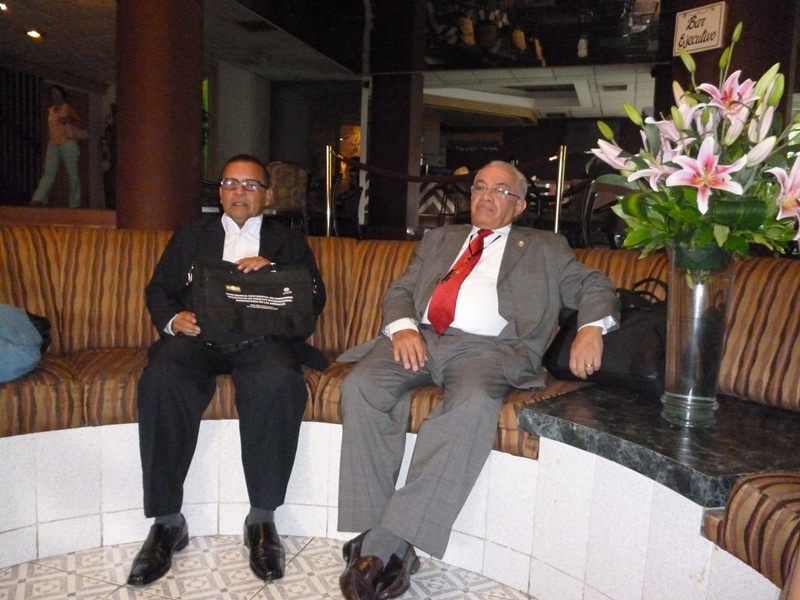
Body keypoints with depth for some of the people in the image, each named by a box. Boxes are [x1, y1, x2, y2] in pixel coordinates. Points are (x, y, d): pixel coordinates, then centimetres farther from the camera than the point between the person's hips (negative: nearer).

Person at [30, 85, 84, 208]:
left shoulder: (68, 109, 2)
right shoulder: (50, 111, 17)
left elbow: (79, 124, -8)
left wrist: (68, 120, -25)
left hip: (68, 144, -4)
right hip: (53, 145, 4)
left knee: (72, 175, -3)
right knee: (48, 173, -9)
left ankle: (74, 204, 0)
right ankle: (39, 199, -20)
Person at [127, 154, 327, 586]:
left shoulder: (289, 242, 23)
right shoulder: (189, 236, 27)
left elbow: (315, 301, 11)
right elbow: (158, 290, 18)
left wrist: (273, 273, -6)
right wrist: (173, 319, -5)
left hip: (262, 338, -1)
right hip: (198, 335, 2)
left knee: (278, 380, -36)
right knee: (160, 380, -32)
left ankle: (262, 518, -22)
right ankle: (167, 522, -19)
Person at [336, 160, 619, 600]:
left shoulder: (545, 248, 22)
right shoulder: (438, 239, 28)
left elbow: (592, 284, 13)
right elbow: (400, 290, 19)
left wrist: (591, 327, -10)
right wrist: (403, 327, -5)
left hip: (488, 348, -2)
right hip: (421, 338, 3)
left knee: (473, 404, -37)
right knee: (361, 385, -27)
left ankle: (384, 543, -31)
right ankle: (383, 543, -22)